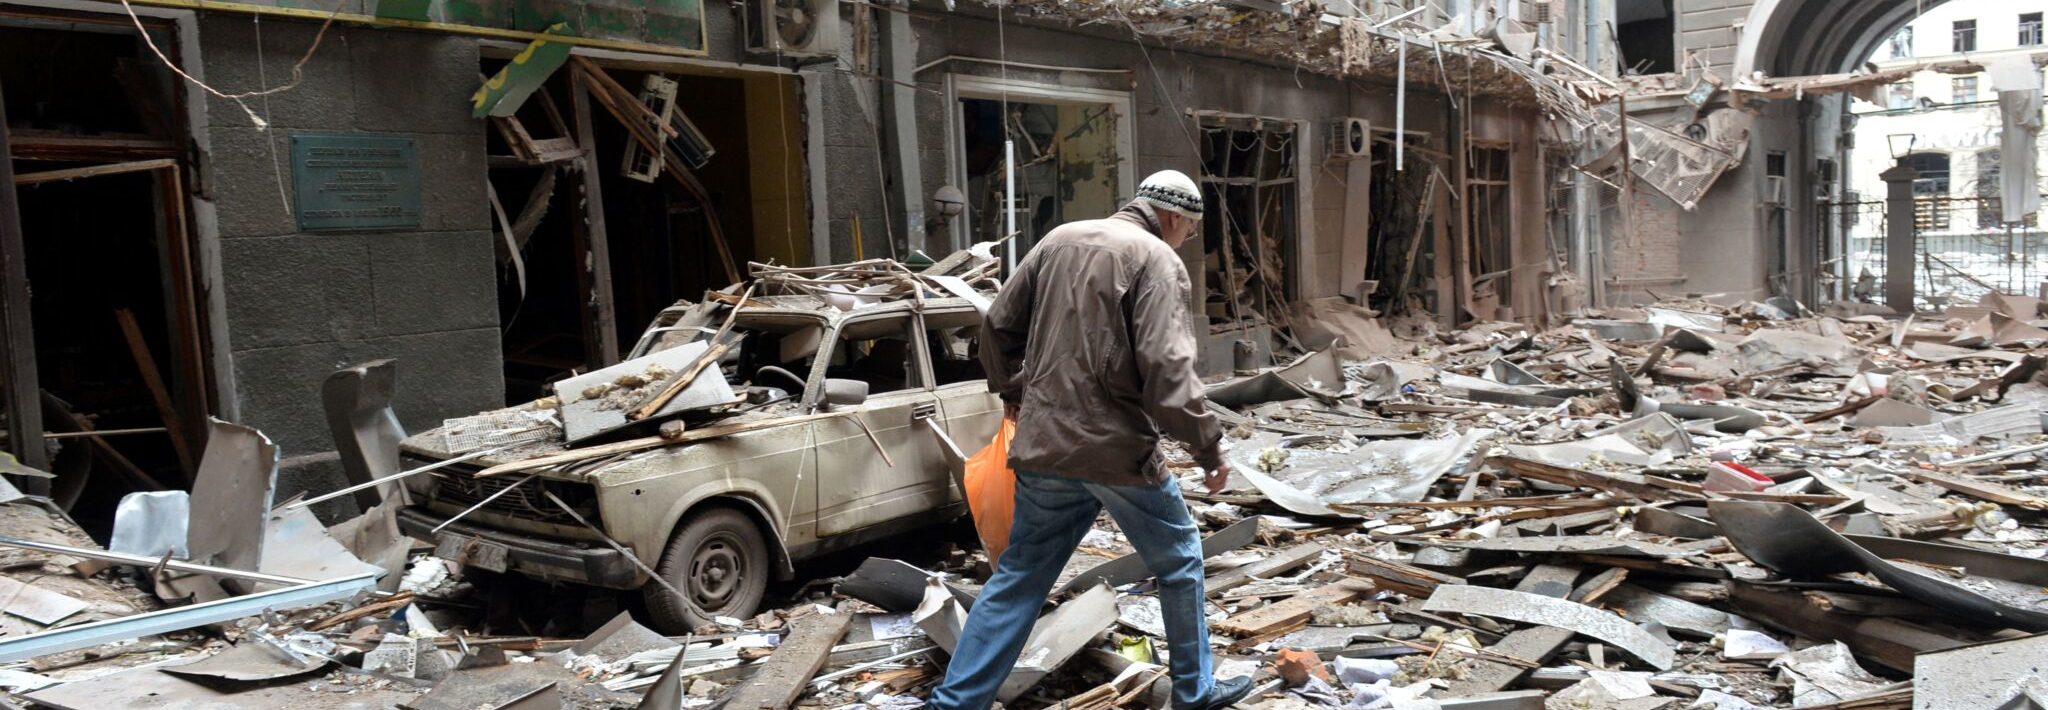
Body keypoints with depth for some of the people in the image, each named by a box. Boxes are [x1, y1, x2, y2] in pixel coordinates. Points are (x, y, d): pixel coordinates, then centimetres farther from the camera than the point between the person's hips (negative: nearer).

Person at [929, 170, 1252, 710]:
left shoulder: (1059, 239, 11)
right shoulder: (1158, 260, -8)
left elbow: (999, 324, 15)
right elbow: (1165, 366, -19)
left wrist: (1010, 388, 30)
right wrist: (1208, 444, -12)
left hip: (1044, 443, 6)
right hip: (1118, 448, -6)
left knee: (1018, 578, 13)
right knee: (1179, 564, 15)